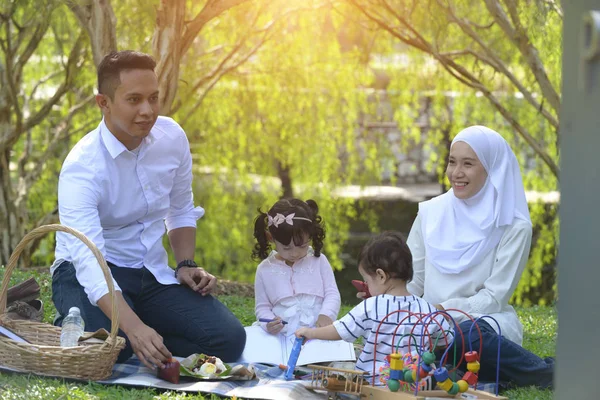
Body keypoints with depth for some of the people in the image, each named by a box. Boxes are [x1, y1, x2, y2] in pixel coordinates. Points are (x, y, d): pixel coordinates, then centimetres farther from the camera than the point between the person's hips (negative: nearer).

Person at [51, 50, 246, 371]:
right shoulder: (82, 167, -24)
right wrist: (134, 328, -50)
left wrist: (186, 265, -3)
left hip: (154, 274, 5)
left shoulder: (173, 137, -5)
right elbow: (87, 260, -36)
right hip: (92, 274, -5)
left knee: (229, 339, -15)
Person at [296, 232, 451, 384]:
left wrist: (309, 332, 23)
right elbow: (447, 339, 12)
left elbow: (338, 331, 6)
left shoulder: (370, 308, -5)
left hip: (374, 383, -4)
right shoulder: (427, 310, 2)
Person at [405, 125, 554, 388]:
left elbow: (494, 297, -8)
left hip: (486, 320, -4)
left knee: (465, 334, -42)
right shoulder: (430, 213, 9)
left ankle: (549, 374, -17)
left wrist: (446, 309, -22)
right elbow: (411, 282, 11)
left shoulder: (514, 227, -4)